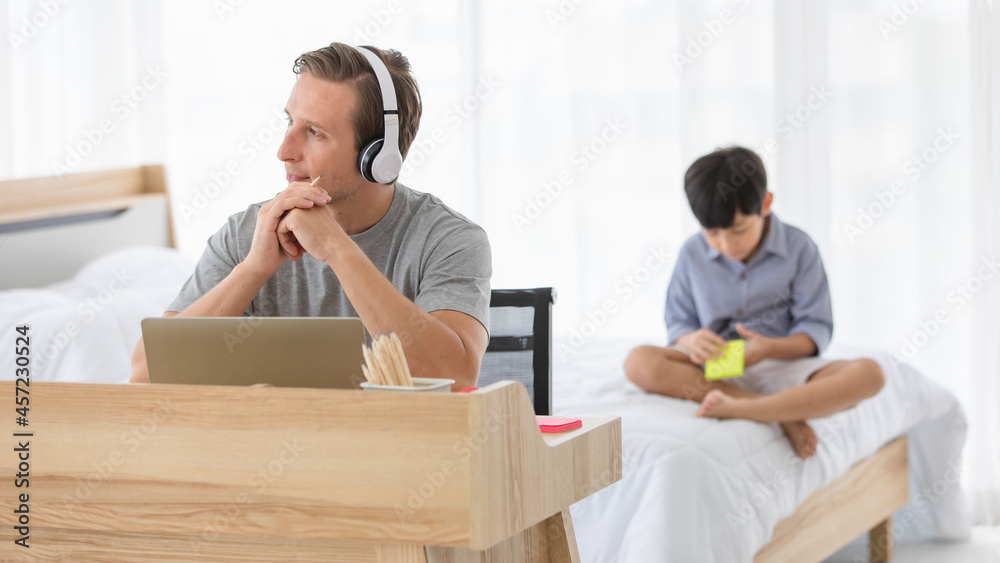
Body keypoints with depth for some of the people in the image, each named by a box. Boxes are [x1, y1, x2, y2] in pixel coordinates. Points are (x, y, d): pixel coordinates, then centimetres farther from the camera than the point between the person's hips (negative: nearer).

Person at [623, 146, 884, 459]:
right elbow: (678, 324, 8)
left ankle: (738, 408, -41)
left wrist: (770, 348, -24)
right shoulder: (692, 254, 3)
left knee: (868, 374, -30)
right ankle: (783, 413, -34)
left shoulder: (798, 249, -3)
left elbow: (816, 331, -3)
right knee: (639, 362, -29)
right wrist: (690, 340, -18)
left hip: (783, 364, -1)